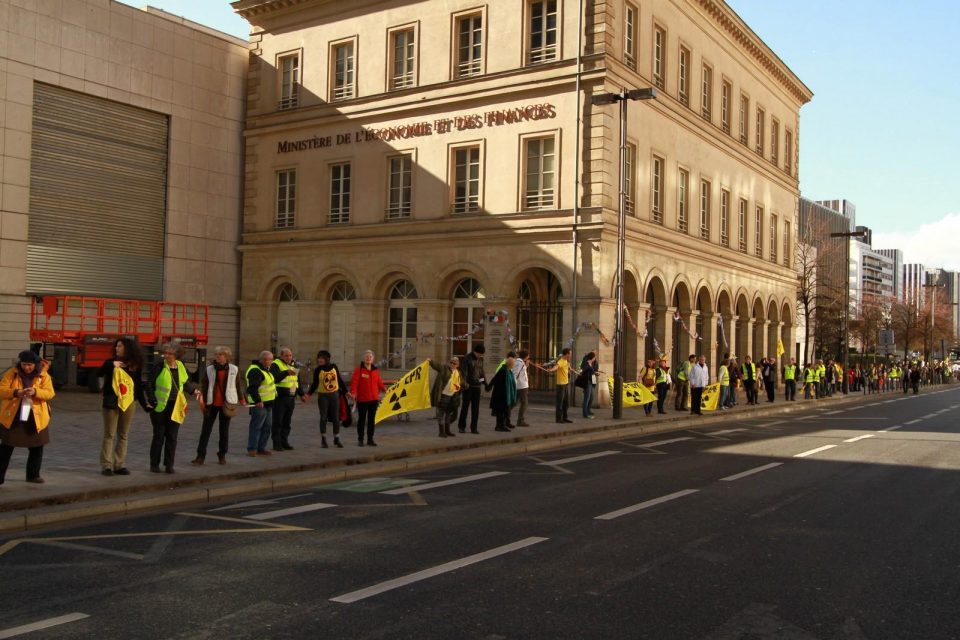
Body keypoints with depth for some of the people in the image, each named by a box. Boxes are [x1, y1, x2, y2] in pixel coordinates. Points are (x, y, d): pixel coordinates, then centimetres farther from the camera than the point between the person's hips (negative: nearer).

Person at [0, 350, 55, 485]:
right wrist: (15, 392, -27)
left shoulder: (43, 375, -1)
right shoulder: (11, 373, -3)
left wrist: (35, 392, -27)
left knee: (37, 447, 8)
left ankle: (33, 475, 23)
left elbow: (50, 393, -9)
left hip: (36, 417, 1)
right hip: (13, 416, -1)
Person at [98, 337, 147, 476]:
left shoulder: (135, 365, 7)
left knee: (123, 435, 7)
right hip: (112, 402, -3)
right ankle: (106, 465, 0)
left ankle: (119, 465, 12)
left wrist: (144, 403, 8)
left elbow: (139, 386, 12)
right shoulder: (111, 362, 1)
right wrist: (111, 365, -27)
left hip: (128, 402, 3)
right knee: (109, 434, -2)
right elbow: (99, 374, -14)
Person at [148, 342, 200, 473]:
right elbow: (150, 385, -5)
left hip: (175, 407, 3)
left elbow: (186, 383, 21)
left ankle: (169, 465, 13)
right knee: (159, 436, 4)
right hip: (160, 407, -3)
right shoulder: (159, 367, -6)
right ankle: (154, 464, 14)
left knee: (172, 437, 5)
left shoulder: (180, 367, 6)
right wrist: (152, 401, -13)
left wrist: (194, 390, 5)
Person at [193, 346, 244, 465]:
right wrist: (202, 401, -7)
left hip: (226, 404, 0)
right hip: (212, 403, 0)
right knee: (205, 430, -1)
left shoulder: (234, 369, 1)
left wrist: (242, 400, 4)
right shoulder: (208, 369, 0)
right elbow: (204, 386, 0)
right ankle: (200, 455, 2)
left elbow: (238, 385, 5)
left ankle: (222, 455, 19)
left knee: (224, 430, 9)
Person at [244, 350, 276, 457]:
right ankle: (252, 449, 0)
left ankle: (261, 448, 21)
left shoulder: (265, 369, 17)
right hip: (259, 404, -10)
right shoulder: (255, 371, -17)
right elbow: (252, 388, -26)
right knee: (256, 426, -5)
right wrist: (257, 401, -32)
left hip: (268, 403, 10)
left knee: (267, 426, 13)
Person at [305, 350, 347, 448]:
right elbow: (315, 384, 1)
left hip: (334, 395, 2)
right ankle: (323, 440, 14)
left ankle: (336, 439, 14)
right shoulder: (318, 370, -4)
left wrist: (346, 391, 9)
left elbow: (340, 380, 9)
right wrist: (308, 394, -10)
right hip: (323, 396, -2)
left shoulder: (334, 367, 0)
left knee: (336, 418, 4)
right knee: (323, 418, 4)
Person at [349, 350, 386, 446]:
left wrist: (383, 388, -1)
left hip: (374, 398, 5)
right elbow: (354, 381, -13)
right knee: (362, 419, 4)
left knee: (372, 419, 8)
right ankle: (360, 439, 12)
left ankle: (370, 439, 15)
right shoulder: (359, 369, -6)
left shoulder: (375, 370, 10)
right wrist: (353, 392, -26)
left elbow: (379, 382, 15)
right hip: (362, 399, -4)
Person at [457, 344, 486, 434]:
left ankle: (474, 428, 10)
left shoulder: (480, 359, 10)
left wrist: (484, 382, 12)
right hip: (468, 386, -5)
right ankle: (461, 426, 13)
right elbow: (463, 371, -15)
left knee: (475, 408, 5)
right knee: (465, 406, 3)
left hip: (477, 386, 5)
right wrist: (464, 383, -26)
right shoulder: (467, 358, -8)